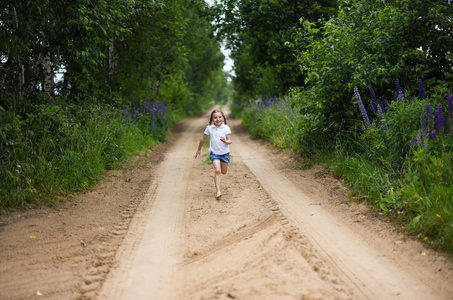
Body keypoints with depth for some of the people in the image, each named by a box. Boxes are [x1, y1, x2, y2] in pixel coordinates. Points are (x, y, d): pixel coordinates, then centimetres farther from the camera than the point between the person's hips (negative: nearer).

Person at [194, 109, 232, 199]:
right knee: (217, 171, -18)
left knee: (224, 172, 15)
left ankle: (224, 165, 52)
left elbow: (229, 141, -9)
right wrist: (199, 150, 19)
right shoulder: (209, 128, -5)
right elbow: (203, 139, 9)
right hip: (214, 153, -1)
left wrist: (225, 141, -32)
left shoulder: (226, 128, -7)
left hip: (225, 153, 1)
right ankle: (218, 191, -14)